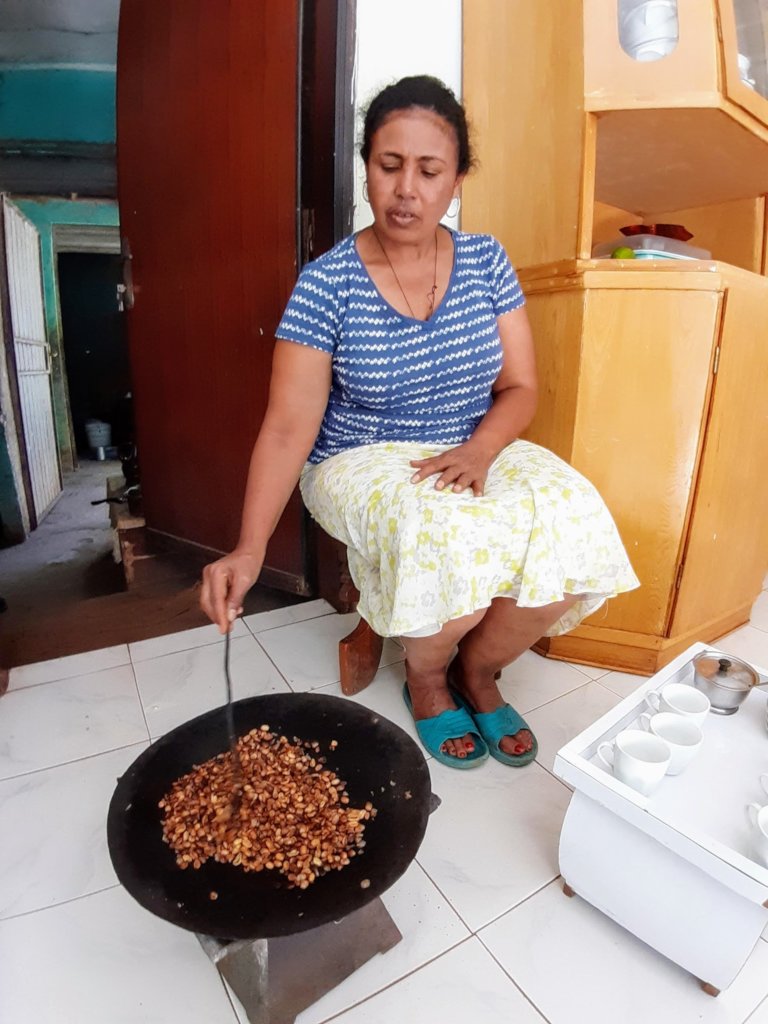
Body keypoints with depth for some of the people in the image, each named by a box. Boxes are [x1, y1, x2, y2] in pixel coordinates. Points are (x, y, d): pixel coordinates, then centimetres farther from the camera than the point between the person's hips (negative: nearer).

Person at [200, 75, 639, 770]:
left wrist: (478, 450, -20)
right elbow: (288, 424, -15)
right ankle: (425, 677, 4)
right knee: (455, 539, -34)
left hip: (476, 452, 4)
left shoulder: (486, 261, 2)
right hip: (363, 464, -3)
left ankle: (477, 668, 7)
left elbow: (520, 387, 2)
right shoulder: (327, 282, -8)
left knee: (573, 526, -23)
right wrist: (249, 548, -27)